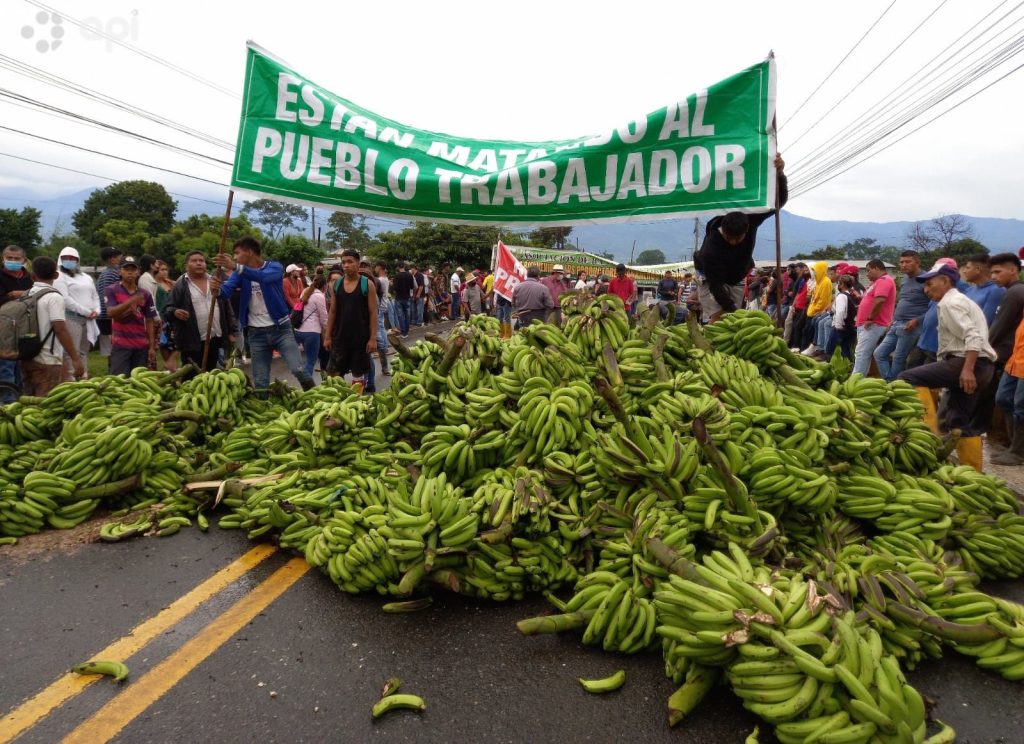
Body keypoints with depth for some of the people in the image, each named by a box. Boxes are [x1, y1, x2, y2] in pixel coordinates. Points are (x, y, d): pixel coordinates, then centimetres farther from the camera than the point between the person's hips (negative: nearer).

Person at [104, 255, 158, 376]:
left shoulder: (145, 294, 9)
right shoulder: (111, 290, 2)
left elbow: (150, 322, 8)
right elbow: (111, 312, -13)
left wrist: (152, 347, 3)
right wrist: (131, 301, -27)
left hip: (142, 346, 3)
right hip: (120, 345, -3)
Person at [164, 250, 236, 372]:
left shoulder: (215, 281, 12)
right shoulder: (180, 285, 0)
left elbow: (227, 308, 14)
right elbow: (167, 309, -1)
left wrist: (231, 331, 9)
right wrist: (175, 312, -25)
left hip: (215, 339, 4)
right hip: (192, 341, -4)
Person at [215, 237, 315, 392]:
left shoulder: (275, 267, -6)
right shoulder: (240, 273, 4)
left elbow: (263, 277, -29)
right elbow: (226, 289, -13)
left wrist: (235, 267, -43)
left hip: (281, 328, -3)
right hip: (256, 333, 3)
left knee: (299, 370, -13)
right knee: (260, 381, 5)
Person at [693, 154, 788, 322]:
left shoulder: (750, 220, -27)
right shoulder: (710, 249, -38)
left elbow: (779, 201, -24)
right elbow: (715, 284, -33)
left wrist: (779, 174, -43)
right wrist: (732, 309, -34)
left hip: (736, 279, 4)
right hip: (711, 278, -4)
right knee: (718, 318, -17)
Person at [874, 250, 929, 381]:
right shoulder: (905, 280, 15)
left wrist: (917, 320, -20)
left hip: (910, 326, -8)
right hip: (896, 325, 9)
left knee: (898, 359, -1)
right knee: (879, 353, 6)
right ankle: (889, 383, 10)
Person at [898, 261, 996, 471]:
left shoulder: (950, 303, -7)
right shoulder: (962, 301, 26)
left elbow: (974, 338, -20)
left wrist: (967, 369, -27)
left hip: (966, 362, -10)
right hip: (981, 365, 10)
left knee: (908, 378, -19)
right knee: (958, 421, 14)